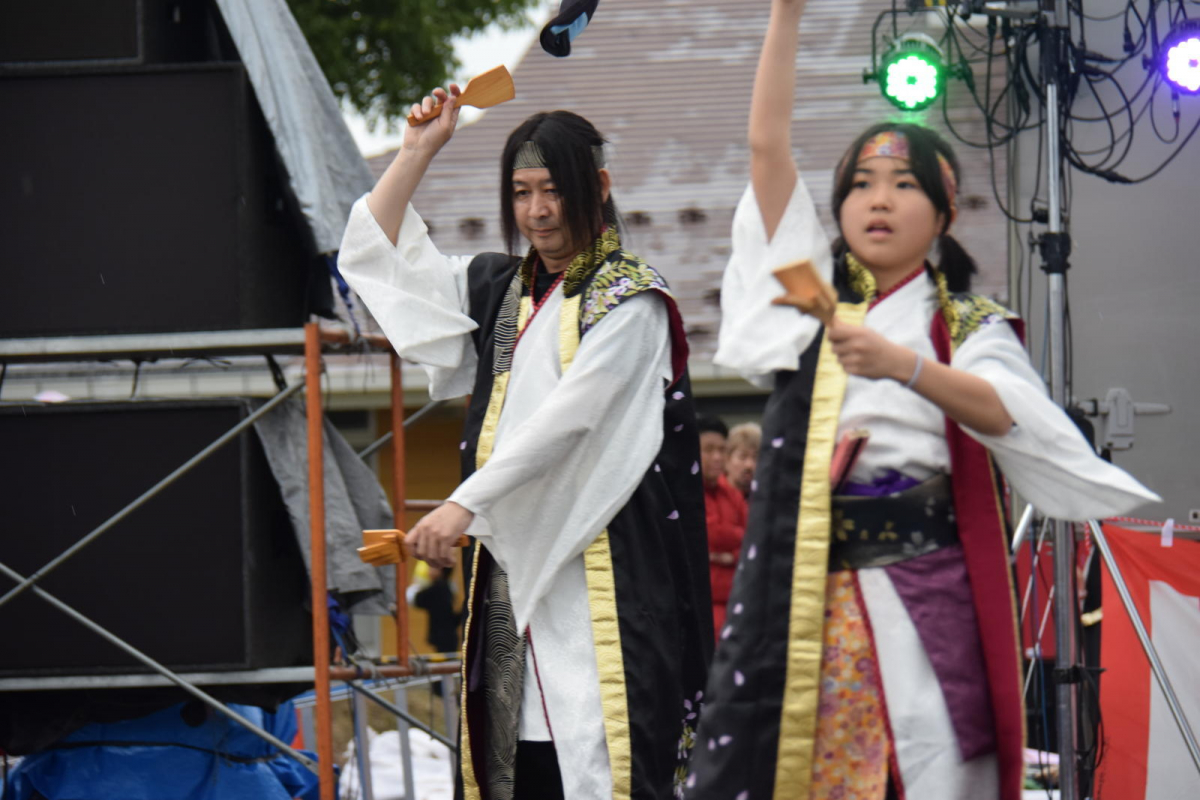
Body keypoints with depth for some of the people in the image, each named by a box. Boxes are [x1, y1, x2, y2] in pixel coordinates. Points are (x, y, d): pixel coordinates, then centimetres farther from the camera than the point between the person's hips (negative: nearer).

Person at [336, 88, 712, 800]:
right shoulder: (498, 288, 17)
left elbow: (568, 417, -16)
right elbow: (376, 254, 24)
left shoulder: (629, 297, -4)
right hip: (510, 557, 6)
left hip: (599, 563, -6)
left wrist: (466, 506, -23)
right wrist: (420, 150, 13)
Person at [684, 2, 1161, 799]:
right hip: (802, 592, 2)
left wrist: (904, 365, -31)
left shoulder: (971, 326, 8)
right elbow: (768, 148, 8)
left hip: (922, 598, -2)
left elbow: (1008, 413, -14)